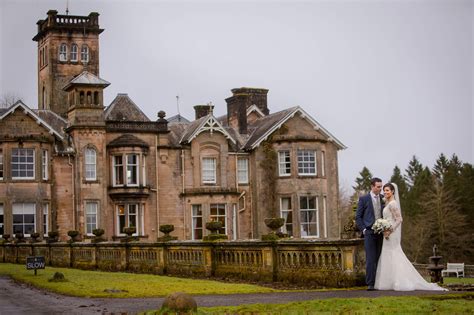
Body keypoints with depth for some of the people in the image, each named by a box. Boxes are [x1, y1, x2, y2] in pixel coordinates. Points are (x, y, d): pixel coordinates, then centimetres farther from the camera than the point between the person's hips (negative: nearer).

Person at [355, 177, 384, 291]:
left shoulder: (383, 199, 11)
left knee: (379, 259, 4)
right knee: (370, 259, -9)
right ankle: (370, 284, -9)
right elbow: (358, 217, 3)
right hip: (369, 233, -4)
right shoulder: (364, 199, 1)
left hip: (381, 233, 4)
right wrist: (363, 229, -7)